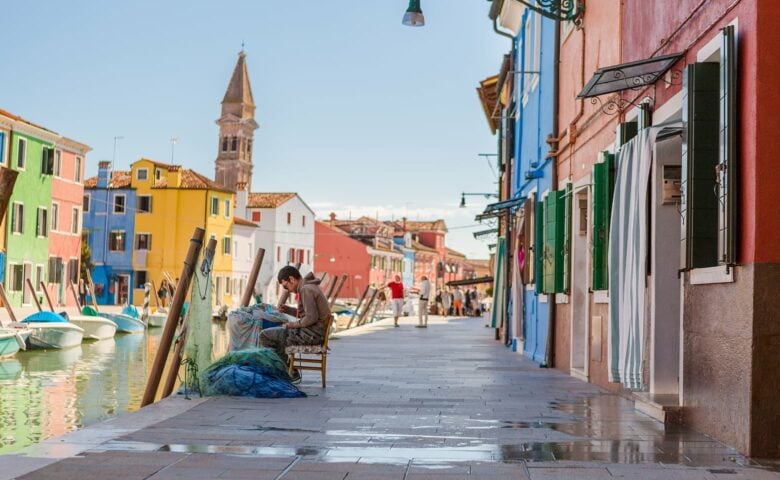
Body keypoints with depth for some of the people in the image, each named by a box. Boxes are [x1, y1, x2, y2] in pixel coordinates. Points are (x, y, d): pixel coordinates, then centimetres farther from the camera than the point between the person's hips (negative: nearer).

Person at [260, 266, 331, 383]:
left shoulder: (306, 290, -16)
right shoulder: (311, 287, 16)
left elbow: (311, 317, -23)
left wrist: (294, 325, -9)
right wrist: (288, 309, 12)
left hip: (312, 334, -11)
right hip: (315, 333, 11)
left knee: (265, 336, -8)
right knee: (275, 334, 25)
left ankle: (291, 373, 0)